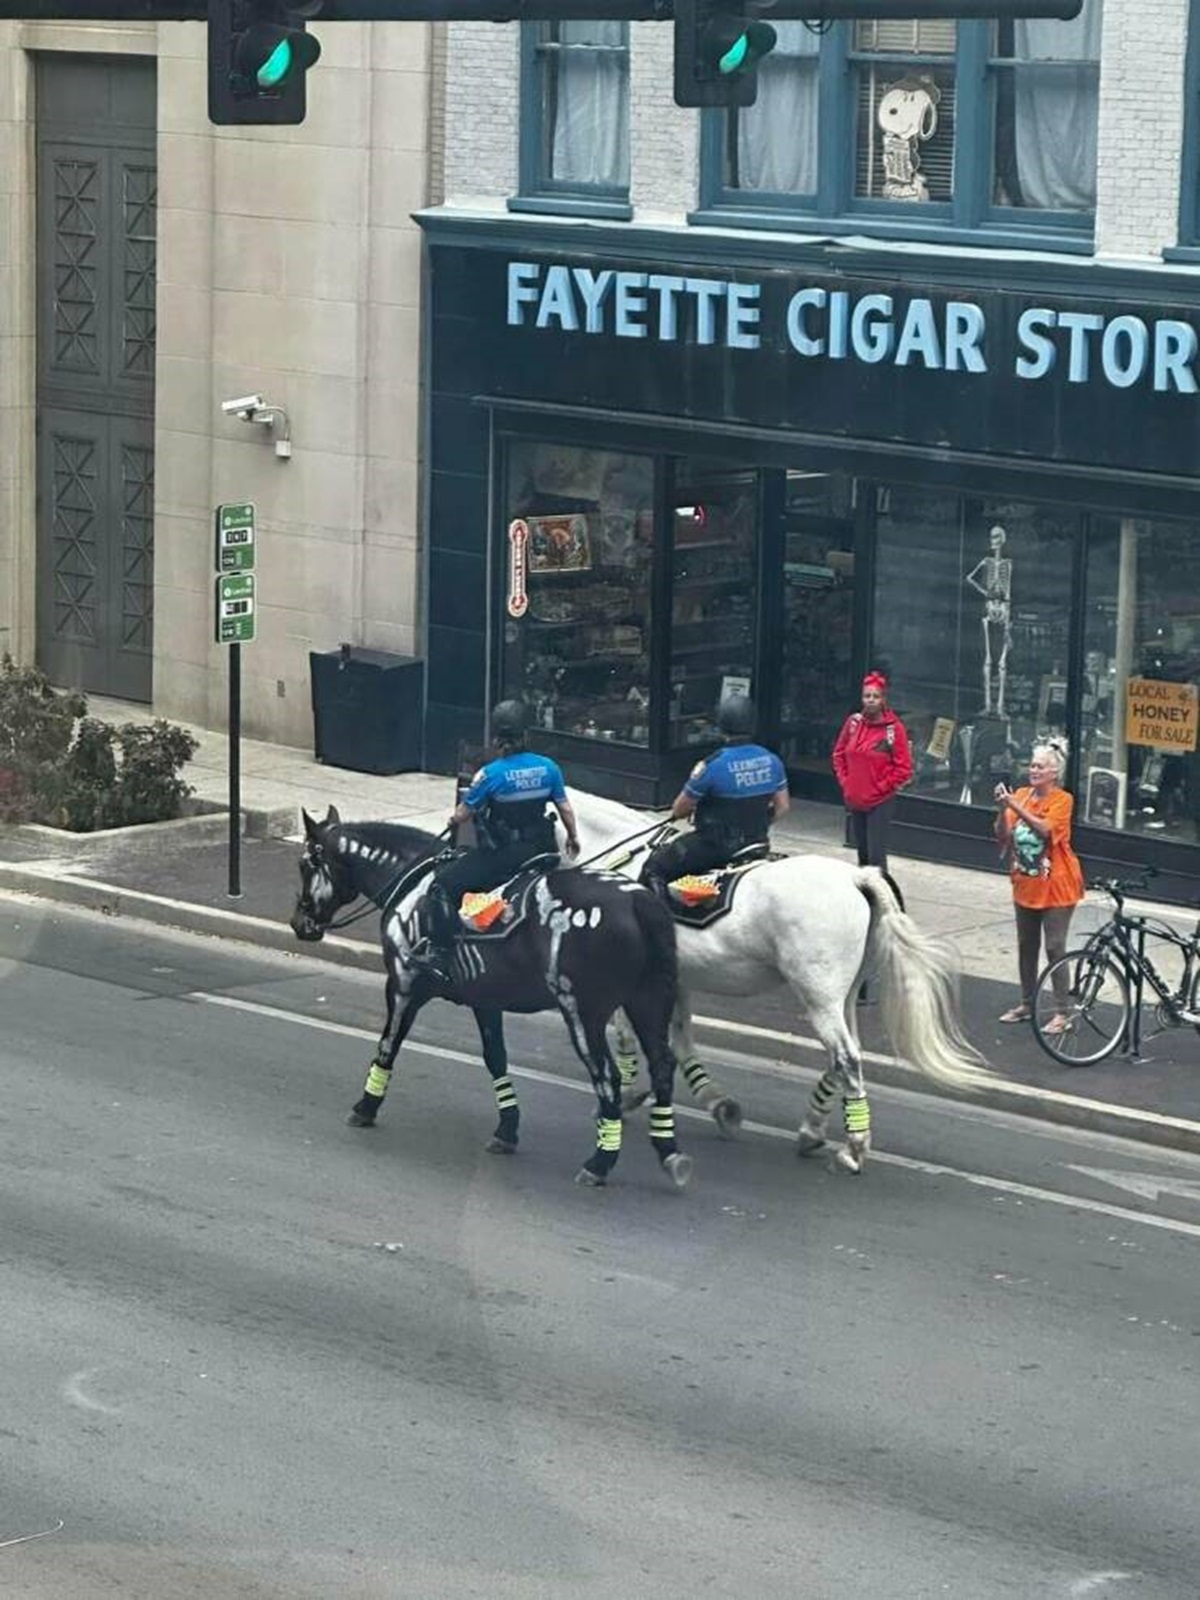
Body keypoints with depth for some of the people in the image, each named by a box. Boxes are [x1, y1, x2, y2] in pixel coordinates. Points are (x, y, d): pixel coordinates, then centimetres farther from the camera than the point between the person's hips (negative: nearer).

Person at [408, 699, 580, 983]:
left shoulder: (491, 774, -16)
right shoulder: (548, 768, -3)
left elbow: (461, 815, -7)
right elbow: (565, 808, 8)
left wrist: (454, 821, 17)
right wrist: (573, 839, 27)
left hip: (502, 853, -6)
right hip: (540, 850, 6)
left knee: (444, 883, -4)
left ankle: (440, 953, -13)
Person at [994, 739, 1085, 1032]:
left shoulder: (1062, 800, -12)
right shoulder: (1021, 795, 2)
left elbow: (1045, 829, -27)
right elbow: (1003, 837, -2)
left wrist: (1015, 806, -31)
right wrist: (1002, 809, -18)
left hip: (1055, 886, -6)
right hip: (1026, 884, 6)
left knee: (1054, 948, -5)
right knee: (1026, 946, 14)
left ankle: (1062, 1013, 0)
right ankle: (1026, 1004, 27)